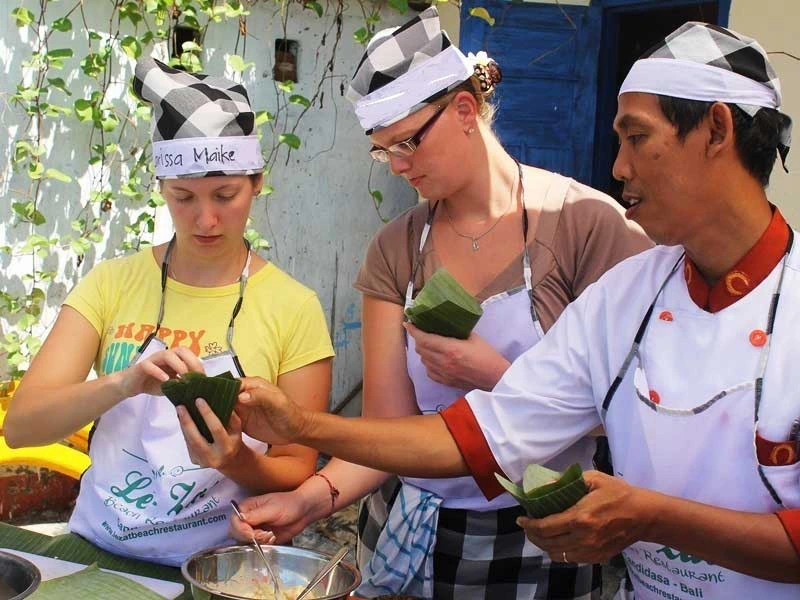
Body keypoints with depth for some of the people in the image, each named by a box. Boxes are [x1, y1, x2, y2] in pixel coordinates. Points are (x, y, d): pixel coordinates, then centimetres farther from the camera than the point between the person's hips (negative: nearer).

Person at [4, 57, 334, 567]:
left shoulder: (294, 307, -4)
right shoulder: (113, 284, 2)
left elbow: (299, 474, 0)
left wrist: (236, 461, -20)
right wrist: (124, 383, -23)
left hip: (219, 565, -1)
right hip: (97, 554, 1)